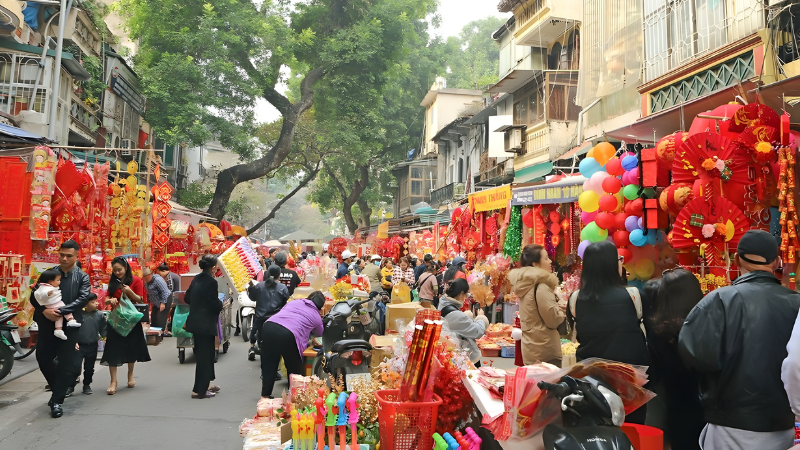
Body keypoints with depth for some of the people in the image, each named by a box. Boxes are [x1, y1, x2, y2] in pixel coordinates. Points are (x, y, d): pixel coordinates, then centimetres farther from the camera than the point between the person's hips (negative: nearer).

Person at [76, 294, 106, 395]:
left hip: (92, 346, 3)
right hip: (79, 346, -3)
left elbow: (103, 330, 3)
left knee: (89, 368, 16)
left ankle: (87, 385, 33)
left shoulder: (99, 315, -3)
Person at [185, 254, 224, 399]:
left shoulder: (197, 279, 7)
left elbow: (187, 298, 13)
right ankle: (199, 390, 8)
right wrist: (221, 303, -1)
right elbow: (215, 305, -21)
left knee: (202, 354, 20)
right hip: (205, 324, -9)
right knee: (205, 356, 1)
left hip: (196, 322, 9)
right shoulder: (211, 282, -18)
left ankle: (206, 384, 32)